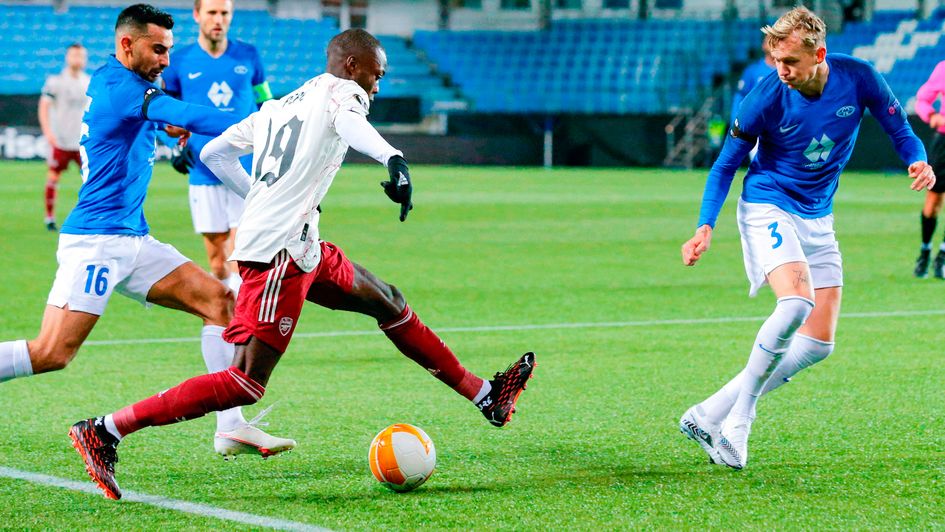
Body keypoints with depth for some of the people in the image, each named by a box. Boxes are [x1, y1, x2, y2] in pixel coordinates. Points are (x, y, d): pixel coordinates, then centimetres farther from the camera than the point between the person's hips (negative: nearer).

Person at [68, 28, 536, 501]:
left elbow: (214, 152, 23)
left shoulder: (276, 108, 22)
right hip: (279, 252, -10)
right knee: (246, 384, -12)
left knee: (388, 303, 20)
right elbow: (349, 122, -26)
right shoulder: (342, 91, -1)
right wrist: (393, 159, -45)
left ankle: (486, 396, 28)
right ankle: (103, 431, -13)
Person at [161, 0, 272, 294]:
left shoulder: (248, 55, 5)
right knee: (218, 262, 3)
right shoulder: (179, 61, 2)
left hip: (247, 172, 0)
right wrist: (175, 145, -2)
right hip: (205, 174, 0)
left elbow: (267, 106, 17)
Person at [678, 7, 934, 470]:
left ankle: (710, 414, 6)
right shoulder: (766, 97, -18)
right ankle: (736, 422, -21)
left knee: (819, 342, 0)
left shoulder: (859, 79, -12)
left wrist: (917, 161, -20)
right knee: (796, 302, -30)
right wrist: (705, 228, -15)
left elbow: (898, 128, 2)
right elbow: (727, 163, -5)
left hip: (818, 218, 5)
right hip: (768, 207, -5)